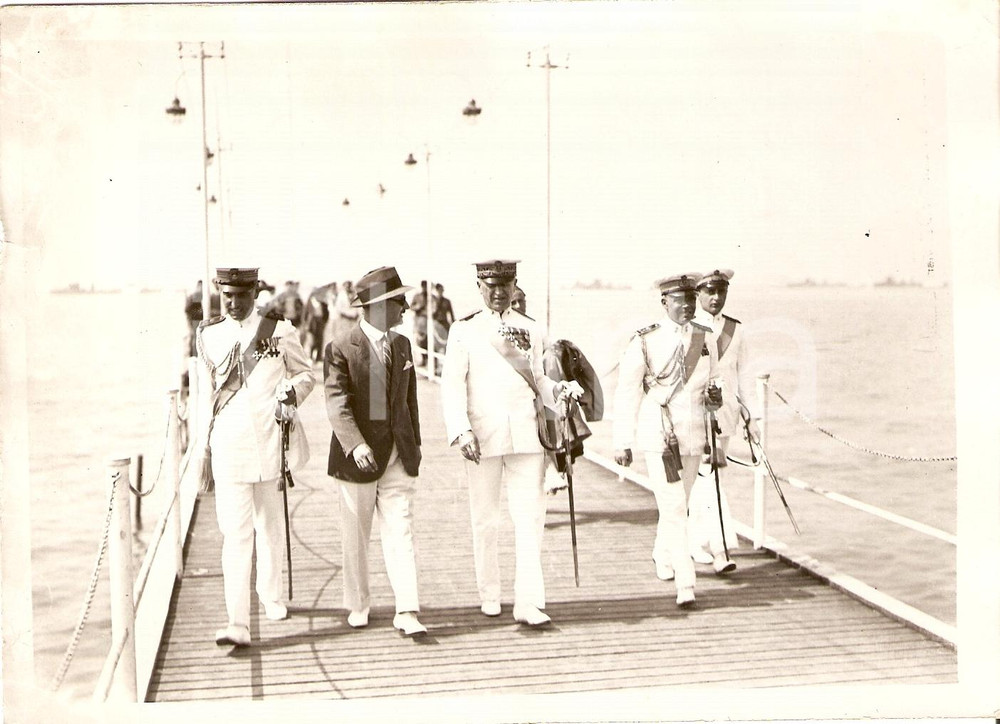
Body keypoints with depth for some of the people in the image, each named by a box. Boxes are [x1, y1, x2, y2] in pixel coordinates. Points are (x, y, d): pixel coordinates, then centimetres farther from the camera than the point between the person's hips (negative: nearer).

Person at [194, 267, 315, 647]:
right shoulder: (208, 335, 7)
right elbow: (206, 392, 14)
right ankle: (238, 623, -13)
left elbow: (306, 373, 11)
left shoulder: (279, 330, 1)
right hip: (228, 447, 0)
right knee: (235, 533, -9)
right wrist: (205, 446, 14)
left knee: (270, 525, 16)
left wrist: (292, 391, -10)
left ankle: (271, 595, 38)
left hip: (269, 442, 0)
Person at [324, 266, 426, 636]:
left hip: (398, 456, 4)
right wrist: (356, 445, -29)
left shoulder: (402, 344, 11)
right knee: (355, 536, 9)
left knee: (400, 532, -3)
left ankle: (406, 612, -5)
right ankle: (357, 606, 24)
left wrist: (415, 443, 17)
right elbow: (337, 402, -18)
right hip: (360, 456, -4)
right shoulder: (341, 348, -9)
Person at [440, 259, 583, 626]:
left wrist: (559, 390, -3)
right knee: (485, 519, 7)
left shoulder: (530, 330, 12)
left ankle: (529, 602, -5)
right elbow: (452, 384, -4)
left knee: (530, 517, -5)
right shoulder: (464, 330, 2)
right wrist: (462, 431, -17)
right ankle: (489, 595, 21)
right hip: (483, 437, -2)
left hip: (526, 435, 2)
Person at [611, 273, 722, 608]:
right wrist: (622, 443, -2)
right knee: (674, 509, -12)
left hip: (694, 436, 5)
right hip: (659, 438, -5)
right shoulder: (643, 342, -7)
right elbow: (626, 394, -2)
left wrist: (713, 397, -7)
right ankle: (685, 584, -13)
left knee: (677, 504, 19)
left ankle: (662, 556, 45)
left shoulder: (706, 339, 5)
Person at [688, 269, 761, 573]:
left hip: (724, 416, 4)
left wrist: (753, 416, 6)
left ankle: (696, 542, 29)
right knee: (708, 479, -13)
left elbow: (744, 374, 12)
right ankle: (720, 550, -16)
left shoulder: (735, 330, 9)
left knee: (702, 482, 14)